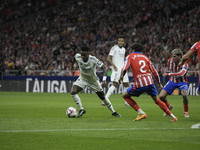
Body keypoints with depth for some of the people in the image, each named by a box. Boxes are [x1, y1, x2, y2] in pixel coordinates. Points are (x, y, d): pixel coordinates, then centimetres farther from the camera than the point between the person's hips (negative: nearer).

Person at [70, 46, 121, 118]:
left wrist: (104, 79, -47)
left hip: (93, 80, -2)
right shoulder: (77, 57, -23)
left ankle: (113, 112, 26)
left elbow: (104, 67, -33)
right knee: (73, 92, -22)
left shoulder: (93, 59, -33)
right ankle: (81, 109, -7)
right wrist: (72, 65, 24)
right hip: (83, 79, 2)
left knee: (102, 97, 7)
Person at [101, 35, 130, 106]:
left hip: (123, 69, 8)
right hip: (116, 69, -8)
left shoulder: (123, 49, 17)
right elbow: (108, 58, -13)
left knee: (126, 84, 10)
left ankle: (127, 102, 21)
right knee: (115, 84, -19)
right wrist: (113, 65, -25)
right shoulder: (114, 48, -6)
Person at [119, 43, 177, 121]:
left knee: (125, 96, 15)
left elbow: (124, 69, -8)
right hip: (150, 82, 4)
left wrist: (121, 77, 11)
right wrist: (159, 83, 33)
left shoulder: (130, 57, 10)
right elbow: (155, 72, 20)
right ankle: (172, 116, 18)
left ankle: (141, 113, 2)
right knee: (157, 101, 22)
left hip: (139, 84, -4)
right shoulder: (145, 57, 21)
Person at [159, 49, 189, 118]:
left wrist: (168, 74, -46)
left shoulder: (184, 64, -26)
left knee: (184, 94, -34)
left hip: (182, 82, -4)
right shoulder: (170, 60, -10)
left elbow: (181, 74, -45)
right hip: (172, 81, 4)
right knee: (161, 96, -9)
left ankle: (186, 112, -9)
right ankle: (168, 107, 25)